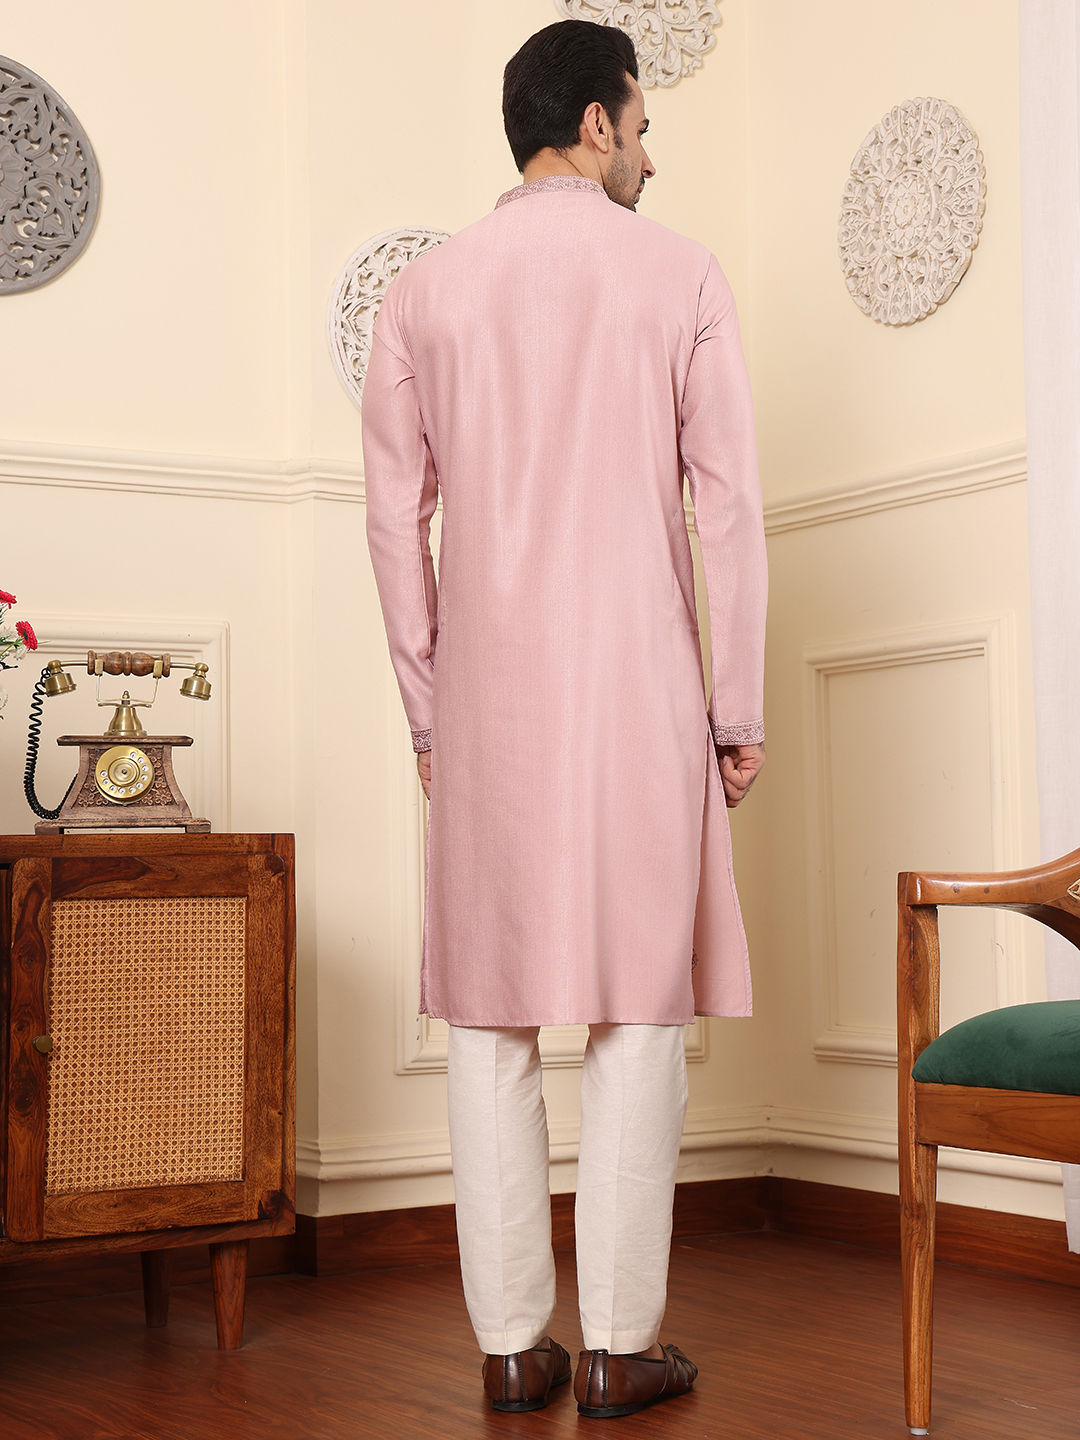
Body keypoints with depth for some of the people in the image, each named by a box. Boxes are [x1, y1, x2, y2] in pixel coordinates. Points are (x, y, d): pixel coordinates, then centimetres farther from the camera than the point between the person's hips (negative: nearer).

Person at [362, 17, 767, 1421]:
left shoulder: (426, 289, 8)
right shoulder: (679, 275, 2)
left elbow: (395, 515, 7)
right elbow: (729, 505, -1)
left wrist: (427, 707, 13)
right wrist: (739, 708, 4)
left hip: (487, 689, 2)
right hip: (638, 683, -2)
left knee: (493, 1014, 5)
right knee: (637, 1010, 2)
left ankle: (510, 1343, 9)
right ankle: (620, 1344, 5)